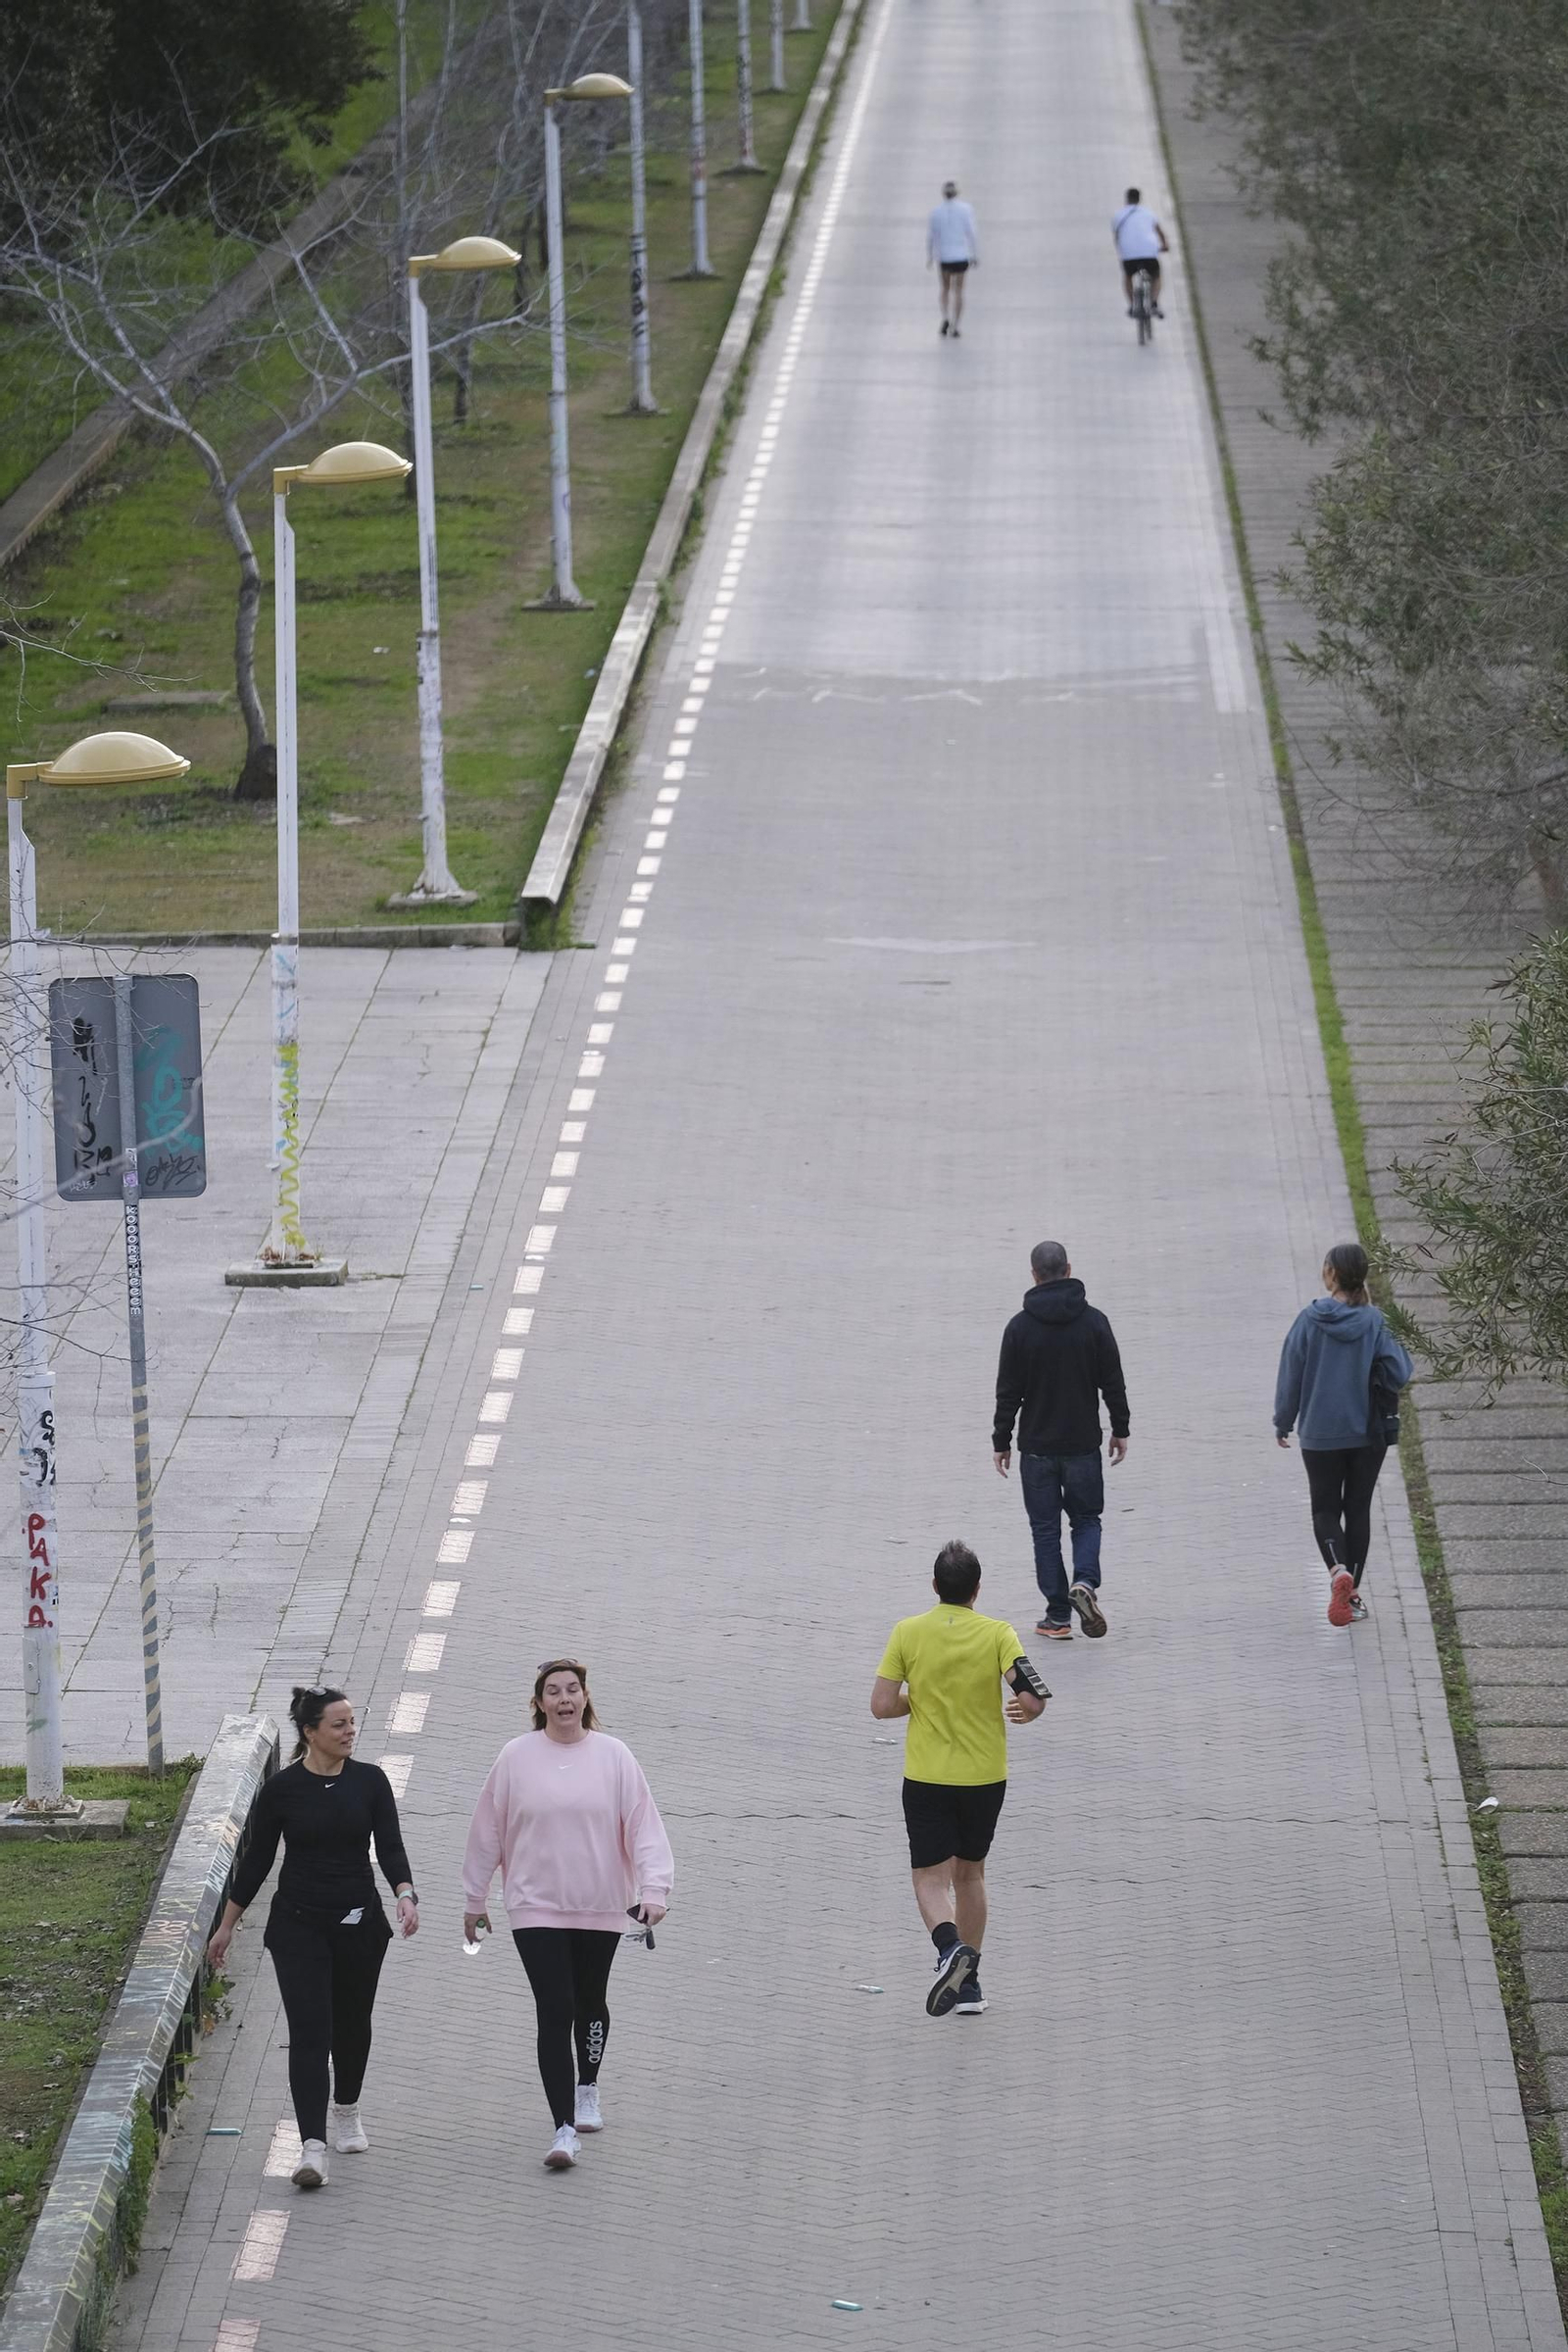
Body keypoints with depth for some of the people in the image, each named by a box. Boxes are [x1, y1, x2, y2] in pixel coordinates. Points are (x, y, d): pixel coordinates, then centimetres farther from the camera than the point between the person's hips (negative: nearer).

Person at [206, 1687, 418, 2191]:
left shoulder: (370, 1781, 0)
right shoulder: (281, 1789, -5)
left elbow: (390, 1846, -3)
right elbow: (255, 1860, 3)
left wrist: (405, 1894, -22)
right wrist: (226, 1926, 7)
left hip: (359, 1923, 3)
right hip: (298, 1926, -3)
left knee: (352, 2024, 16)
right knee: (309, 2032, -12)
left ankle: (347, 2112, 43)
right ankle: (312, 2148, -18)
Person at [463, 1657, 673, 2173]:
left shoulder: (613, 1756, -3)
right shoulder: (516, 1758, -3)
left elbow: (643, 1826, -5)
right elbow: (487, 1832, 5)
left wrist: (654, 1889, -17)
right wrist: (474, 1901, 10)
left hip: (601, 1907, 1)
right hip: (537, 1910, -1)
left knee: (590, 2002, 18)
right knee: (554, 2012, -10)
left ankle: (587, 2089, 44)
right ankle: (564, 2128, -12)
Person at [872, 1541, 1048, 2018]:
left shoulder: (908, 1633, -7)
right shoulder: (997, 1634, -8)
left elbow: (882, 1705, -8)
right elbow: (1032, 1697, -18)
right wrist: (1026, 1711, 5)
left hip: (927, 1777, -2)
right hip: (985, 1777, 2)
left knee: (931, 1877, 1)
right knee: (970, 1874, 18)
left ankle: (950, 1947, -29)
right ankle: (968, 1982, 23)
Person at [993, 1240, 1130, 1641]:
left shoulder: (1020, 1327, -7)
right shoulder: (1093, 1322, -4)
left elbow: (1008, 1391, -4)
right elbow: (1113, 1383, 0)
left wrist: (1001, 1442, 5)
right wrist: (1120, 1430, 12)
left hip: (1037, 1446, -1)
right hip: (1083, 1443, 1)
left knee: (1045, 1527, 7)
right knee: (1086, 1518, 15)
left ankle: (1058, 1616, 5)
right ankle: (1085, 1581, -12)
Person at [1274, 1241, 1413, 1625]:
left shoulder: (1310, 1320, -10)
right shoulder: (1373, 1322, -10)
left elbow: (1291, 1375, -4)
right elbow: (1399, 1376, -12)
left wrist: (1283, 1422, 9)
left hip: (1320, 1435, -1)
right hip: (1366, 1435, 1)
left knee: (1325, 1509, 10)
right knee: (1358, 1510, 14)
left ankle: (1339, 1570, -18)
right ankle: (1353, 1593, 16)